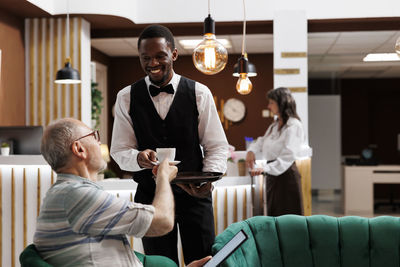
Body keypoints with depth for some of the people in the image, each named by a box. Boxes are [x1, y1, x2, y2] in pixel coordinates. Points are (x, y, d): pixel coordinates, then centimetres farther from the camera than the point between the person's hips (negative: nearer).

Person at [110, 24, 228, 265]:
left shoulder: (199, 93, -2)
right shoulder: (127, 98, 1)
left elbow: (217, 146, -1)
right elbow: (120, 150, 1)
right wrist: (139, 157, -22)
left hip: (194, 194, -1)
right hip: (150, 195, 1)